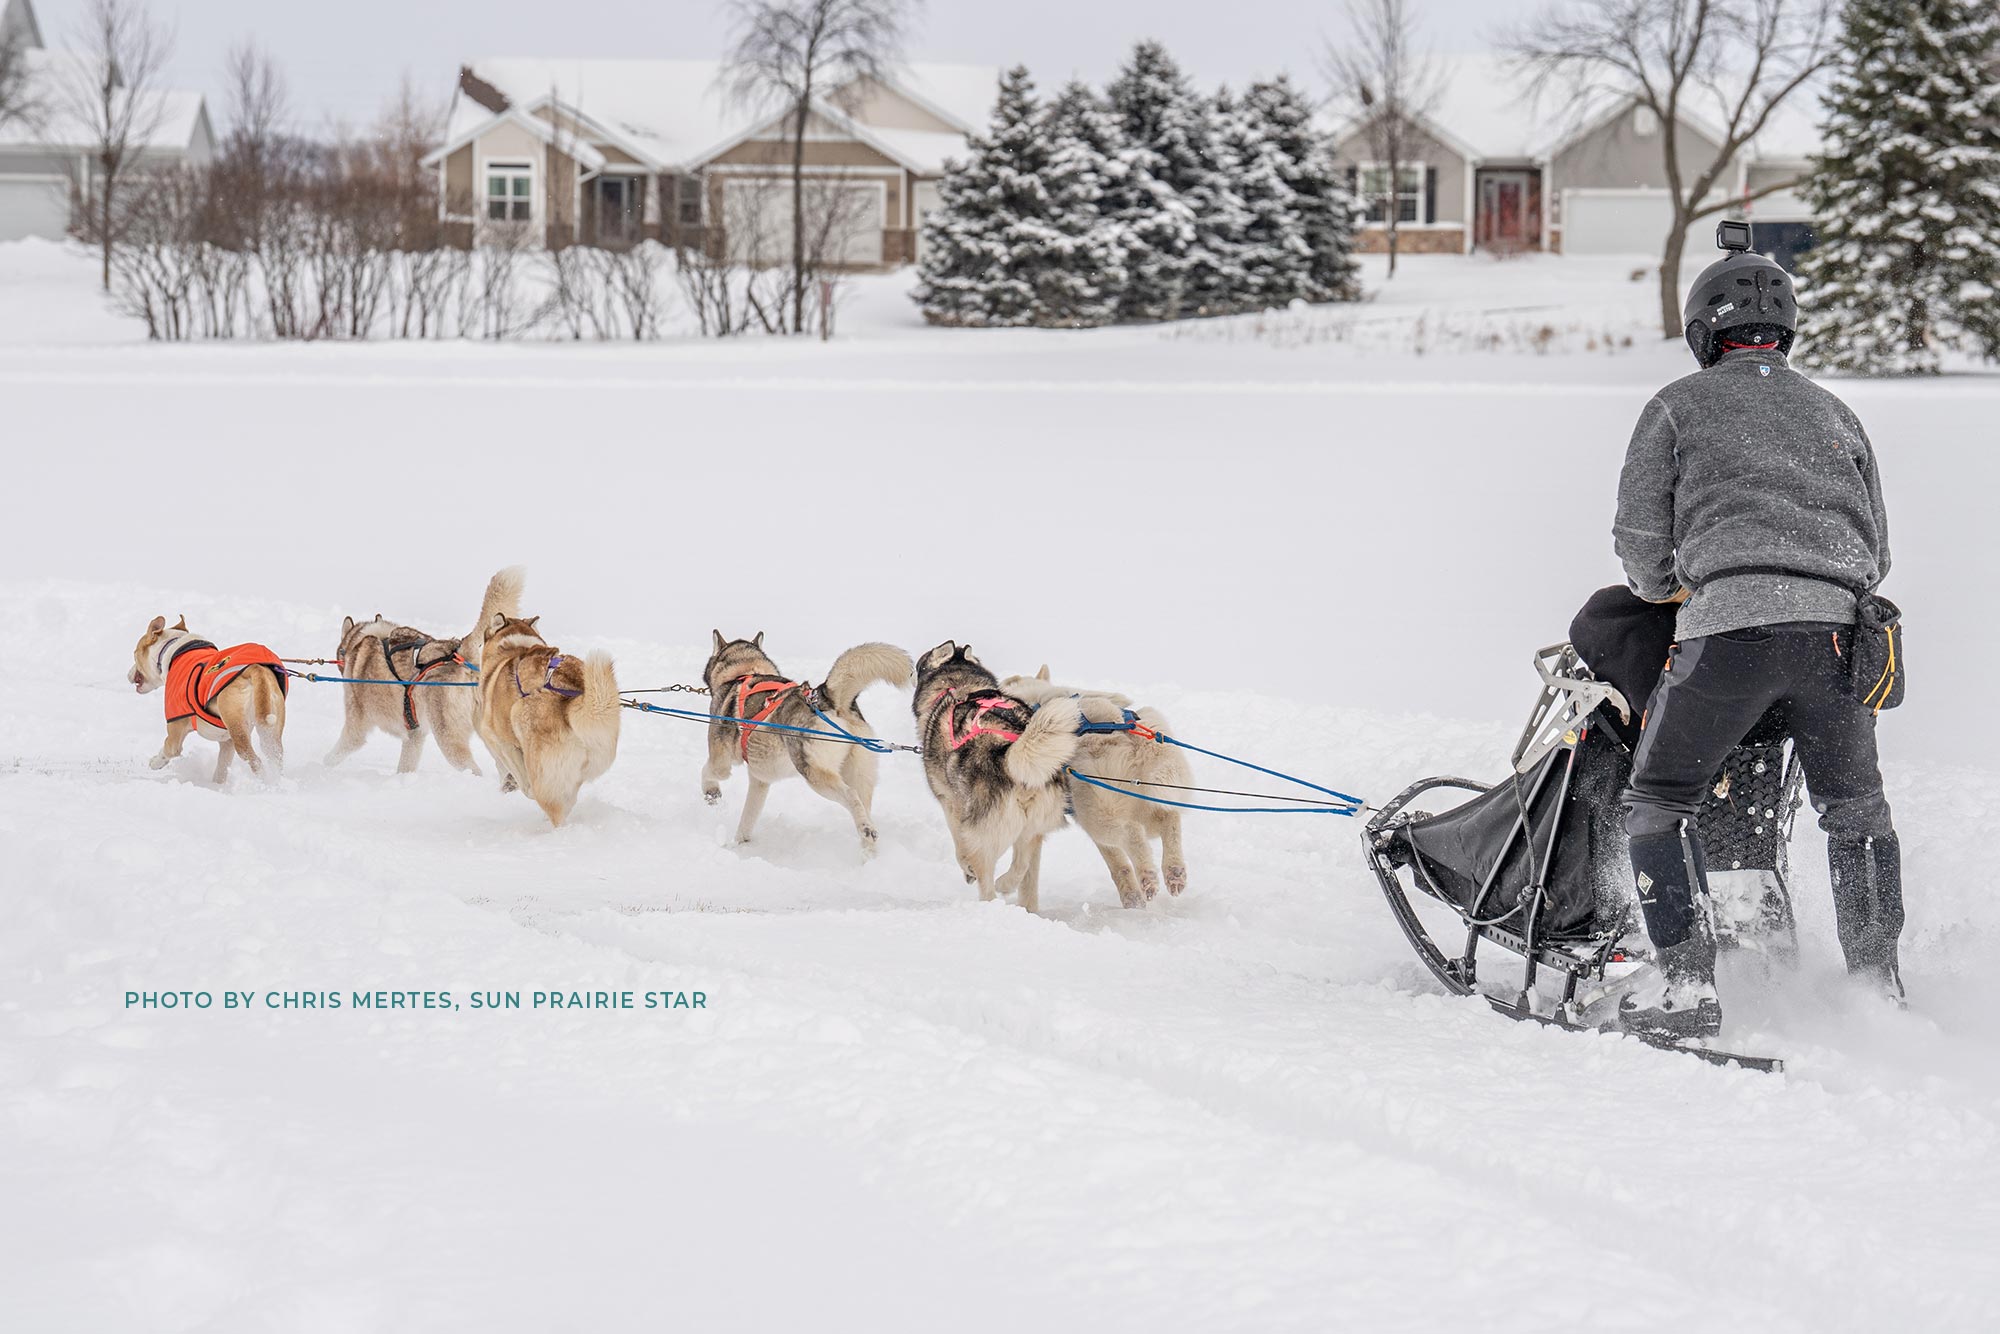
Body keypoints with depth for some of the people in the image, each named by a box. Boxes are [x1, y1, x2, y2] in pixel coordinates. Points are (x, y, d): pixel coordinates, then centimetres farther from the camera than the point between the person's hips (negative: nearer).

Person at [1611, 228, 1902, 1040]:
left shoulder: (1678, 406, 12)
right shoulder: (1834, 415, 25)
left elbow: (1639, 536, 9)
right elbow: (1877, 551, 25)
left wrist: (1663, 589, 29)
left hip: (1732, 619, -4)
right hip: (1837, 627, 4)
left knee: (1659, 798, 6)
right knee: (1854, 807, 20)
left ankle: (1687, 980, -6)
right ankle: (1879, 983, 17)